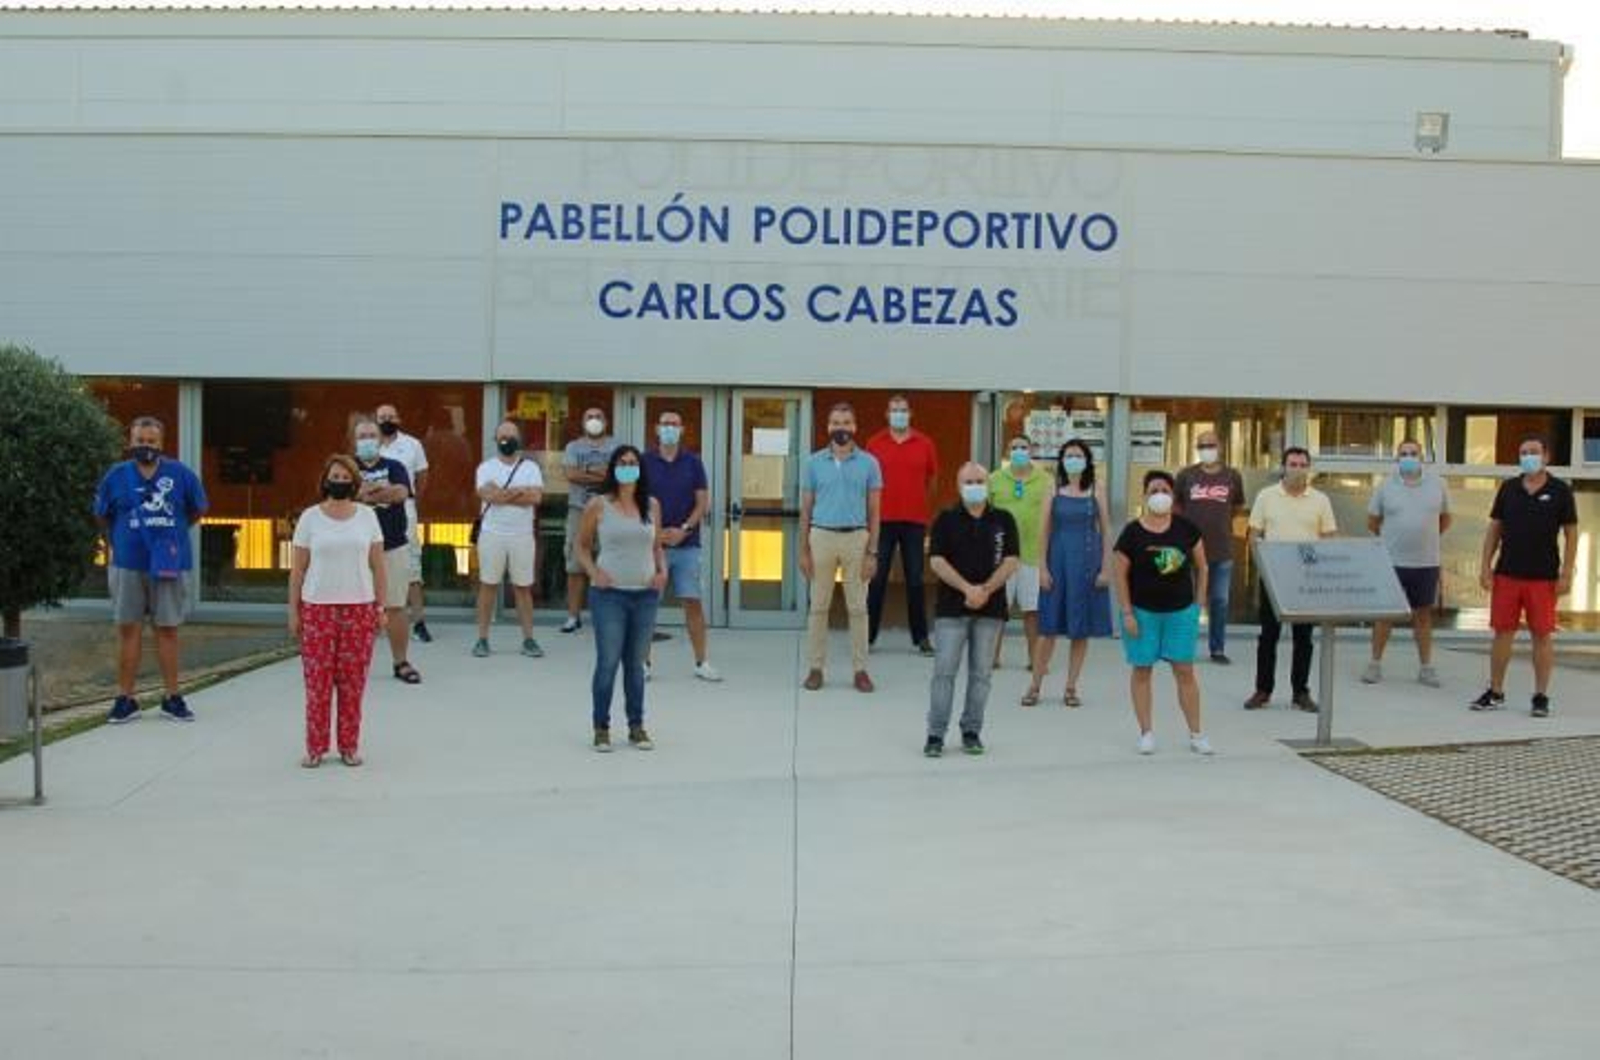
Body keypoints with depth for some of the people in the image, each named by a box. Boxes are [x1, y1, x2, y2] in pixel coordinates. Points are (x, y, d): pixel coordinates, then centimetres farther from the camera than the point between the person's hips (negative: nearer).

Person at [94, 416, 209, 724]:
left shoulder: (181, 475, -2)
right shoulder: (117, 476, 1)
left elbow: (197, 511, 12)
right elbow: (102, 516, 14)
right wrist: (116, 544, 15)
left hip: (170, 564, -1)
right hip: (127, 564, 1)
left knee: (168, 629, 6)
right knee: (128, 629, 5)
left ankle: (172, 698, 14)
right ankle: (125, 699, 11)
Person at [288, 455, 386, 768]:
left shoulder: (367, 516, 7)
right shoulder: (310, 517, 3)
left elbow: (378, 565, 8)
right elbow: (297, 569, 4)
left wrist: (381, 606, 3)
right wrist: (293, 611, 1)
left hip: (359, 608, 1)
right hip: (317, 608, -1)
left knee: (353, 681, 2)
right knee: (317, 680, 0)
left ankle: (349, 746, 12)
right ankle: (315, 747, 9)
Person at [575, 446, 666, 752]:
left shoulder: (652, 505, 7)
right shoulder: (599, 504, -2)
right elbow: (582, 546, 4)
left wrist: (663, 571, -2)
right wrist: (593, 572, -11)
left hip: (646, 594, 3)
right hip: (609, 593, -3)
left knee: (636, 662, 11)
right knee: (608, 661, -2)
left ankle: (637, 726, 21)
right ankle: (601, 728, 10)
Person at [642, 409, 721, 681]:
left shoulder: (693, 462, 5)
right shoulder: (645, 462, 3)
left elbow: (703, 502, 3)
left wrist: (683, 529, -10)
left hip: (686, 543, 0)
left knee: (693, 602, 0)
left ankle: (702, 662, 6)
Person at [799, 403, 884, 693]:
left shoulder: (868, 463, 3)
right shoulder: (813, 462, 6)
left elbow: (874, 511, 4)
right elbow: (806, 508, 8)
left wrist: (872, 552, -3)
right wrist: (803, 550, 3)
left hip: (856, 538, -1)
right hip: (822, 536, 1)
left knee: (857, 607, 3)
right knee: (818, 606, 4)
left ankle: (860, 669, 9)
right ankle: (815, 667, 10)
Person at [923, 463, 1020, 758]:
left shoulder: (1003, 520, 7)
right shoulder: (946, 519, 3)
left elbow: (1010, 562, 0)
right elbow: (937, 561, -6)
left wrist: (985, 590, -13)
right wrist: (968, 589, -16)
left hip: (990, 609, 2)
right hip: (951, 608, -2)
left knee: (980, 673, 6)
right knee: (944, 672, -4)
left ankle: (971, 731, 16)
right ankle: (936, 734, 1)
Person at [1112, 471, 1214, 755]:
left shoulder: (1187, 529, -1)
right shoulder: (1132, 533, -8)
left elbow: (1202, 567, 8)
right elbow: (1121, 576, -6)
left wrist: (1199, 602, 3)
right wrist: (1127, 613, -9)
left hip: (1181, 611, 1)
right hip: (1143, 611, -1)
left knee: (1185, 671, 3)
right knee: (1142, 670, 6)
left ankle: (1196, 734, 11)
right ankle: (1146, 732, 17)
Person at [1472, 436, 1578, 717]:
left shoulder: (1560, 491, 0)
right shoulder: (1508, 488, 7)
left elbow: (1571, 534, 0)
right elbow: (1494, 528, 10)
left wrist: (1566, 574, -6)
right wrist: (1486, 566, 3)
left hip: (1543, 577, -2)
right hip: (1506, 574, 2)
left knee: (1542, 635, 2)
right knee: (1502, 632, 5)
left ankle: (1541, 697, 11)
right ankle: (1495, 693, 14)